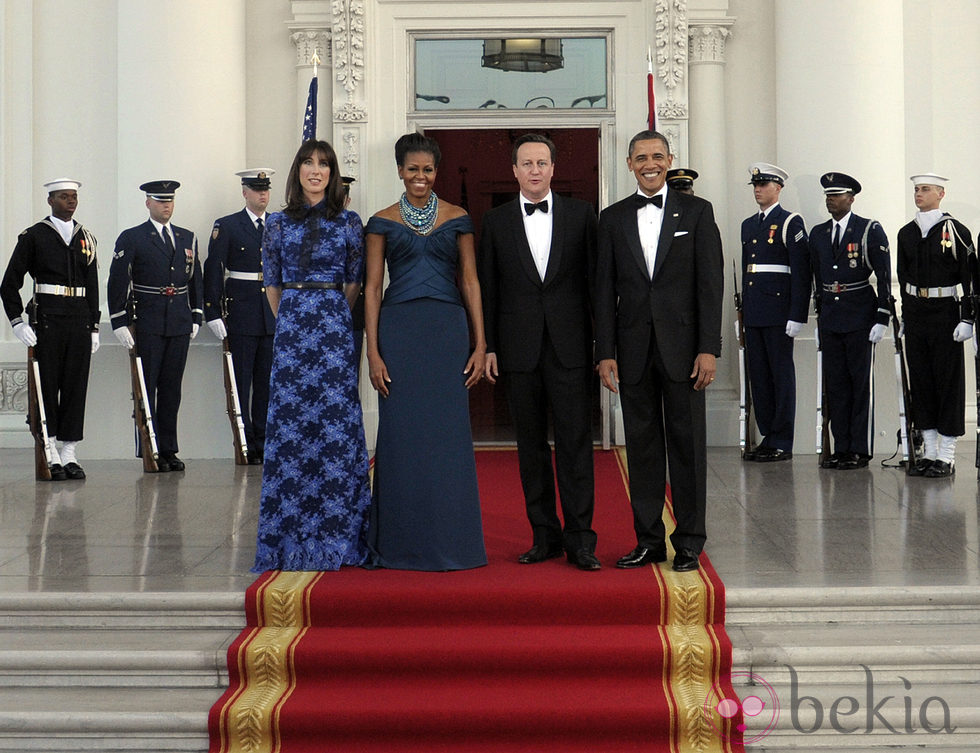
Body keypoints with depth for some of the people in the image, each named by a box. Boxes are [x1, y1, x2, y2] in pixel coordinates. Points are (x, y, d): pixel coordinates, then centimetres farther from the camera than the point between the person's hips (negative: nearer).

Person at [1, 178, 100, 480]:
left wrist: (94, 327, 11)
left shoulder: (85, 238, 14)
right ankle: (51, 457, 4)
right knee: (46, 388, -1)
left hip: (80, 322, 4)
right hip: (46, 322, -4)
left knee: (76, 388, 4)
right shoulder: (33, 237, 1)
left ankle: (69, 455, 10)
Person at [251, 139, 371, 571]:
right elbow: (272, 282, 14)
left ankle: (334, 535, 3)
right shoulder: (279, 223, 9)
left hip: (334, 325, -1)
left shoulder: (348, 223, 6)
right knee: (289, 426, 0)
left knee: (335, 426, -4)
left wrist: (330, 315, 11)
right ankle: (291, 537, 6)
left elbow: (353, 282, 10)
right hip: (290, 327, 1)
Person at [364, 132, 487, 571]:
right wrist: (373, 352, -4)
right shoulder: (382, 222, 6)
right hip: (398, 331, 0)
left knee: (448, 435, 1)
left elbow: (470, 282, 7)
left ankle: (449, 543, 11)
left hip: (448, 330, 0)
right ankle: (401, 544, 11)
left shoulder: (457, 220, 8)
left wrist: (480, 345, 0)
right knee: (401, 436, 2)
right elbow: (372, 288, 4)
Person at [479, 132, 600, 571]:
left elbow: (595, 279, 5)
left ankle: (579, 539, 0)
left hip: (570, 345, -1)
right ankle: (545, 536, 15)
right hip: (519, 349, 2)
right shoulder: (496, 221, 8)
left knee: (575, 441, -4)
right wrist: (488, 346, 2)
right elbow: (488, 288, 8)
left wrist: (602, 339, 0)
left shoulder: (581, 214, 6)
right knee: (531, 445, 6)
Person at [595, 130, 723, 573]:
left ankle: (689, 542, 11)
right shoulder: (613, 218, 9)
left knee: (687, 443, 2)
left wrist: (709, 348, -9)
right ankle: (649, 540, 15)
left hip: (682, 346, -2)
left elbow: (711, 283, -2)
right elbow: (605, 289, 7)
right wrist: (606, 351, 0)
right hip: (633, 349, 2)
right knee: (642, 445, 6)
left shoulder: (696, 212, 3)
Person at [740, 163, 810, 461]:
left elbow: (802, 272, -10)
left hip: (778, 311, -7)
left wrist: (797, 315, -15)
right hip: (753, 313, 7)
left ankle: (782, 443, 2)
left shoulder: (791, 223, -4)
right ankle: (767, 437, 16)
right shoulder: (748, 225, 17)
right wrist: (744, 309, 15)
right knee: (759, 376, 9)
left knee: (782, 375, -2)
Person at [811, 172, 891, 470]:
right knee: (834, 384, 6)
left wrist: (882, 319, -11)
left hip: (860, 317, -5)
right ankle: (841, 449, 12)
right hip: (830, 320, 5)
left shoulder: (870, 230, -4)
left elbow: (884, 276, -6)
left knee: (861, 383, -2)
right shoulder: (817, 234, 11)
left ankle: (860, 450, 3)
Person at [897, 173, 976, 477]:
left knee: (949, 381, -1)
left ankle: (946, 457, 4)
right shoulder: (906, 233, 10)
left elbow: (969, 277, -7)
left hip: (946, 313, -5)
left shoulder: (956, 231, -5)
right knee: (920, 381, 7)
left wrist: (966, 319, -13)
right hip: (915, 313, 5)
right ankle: (929, 452, 16)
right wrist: (906, 316, 14)